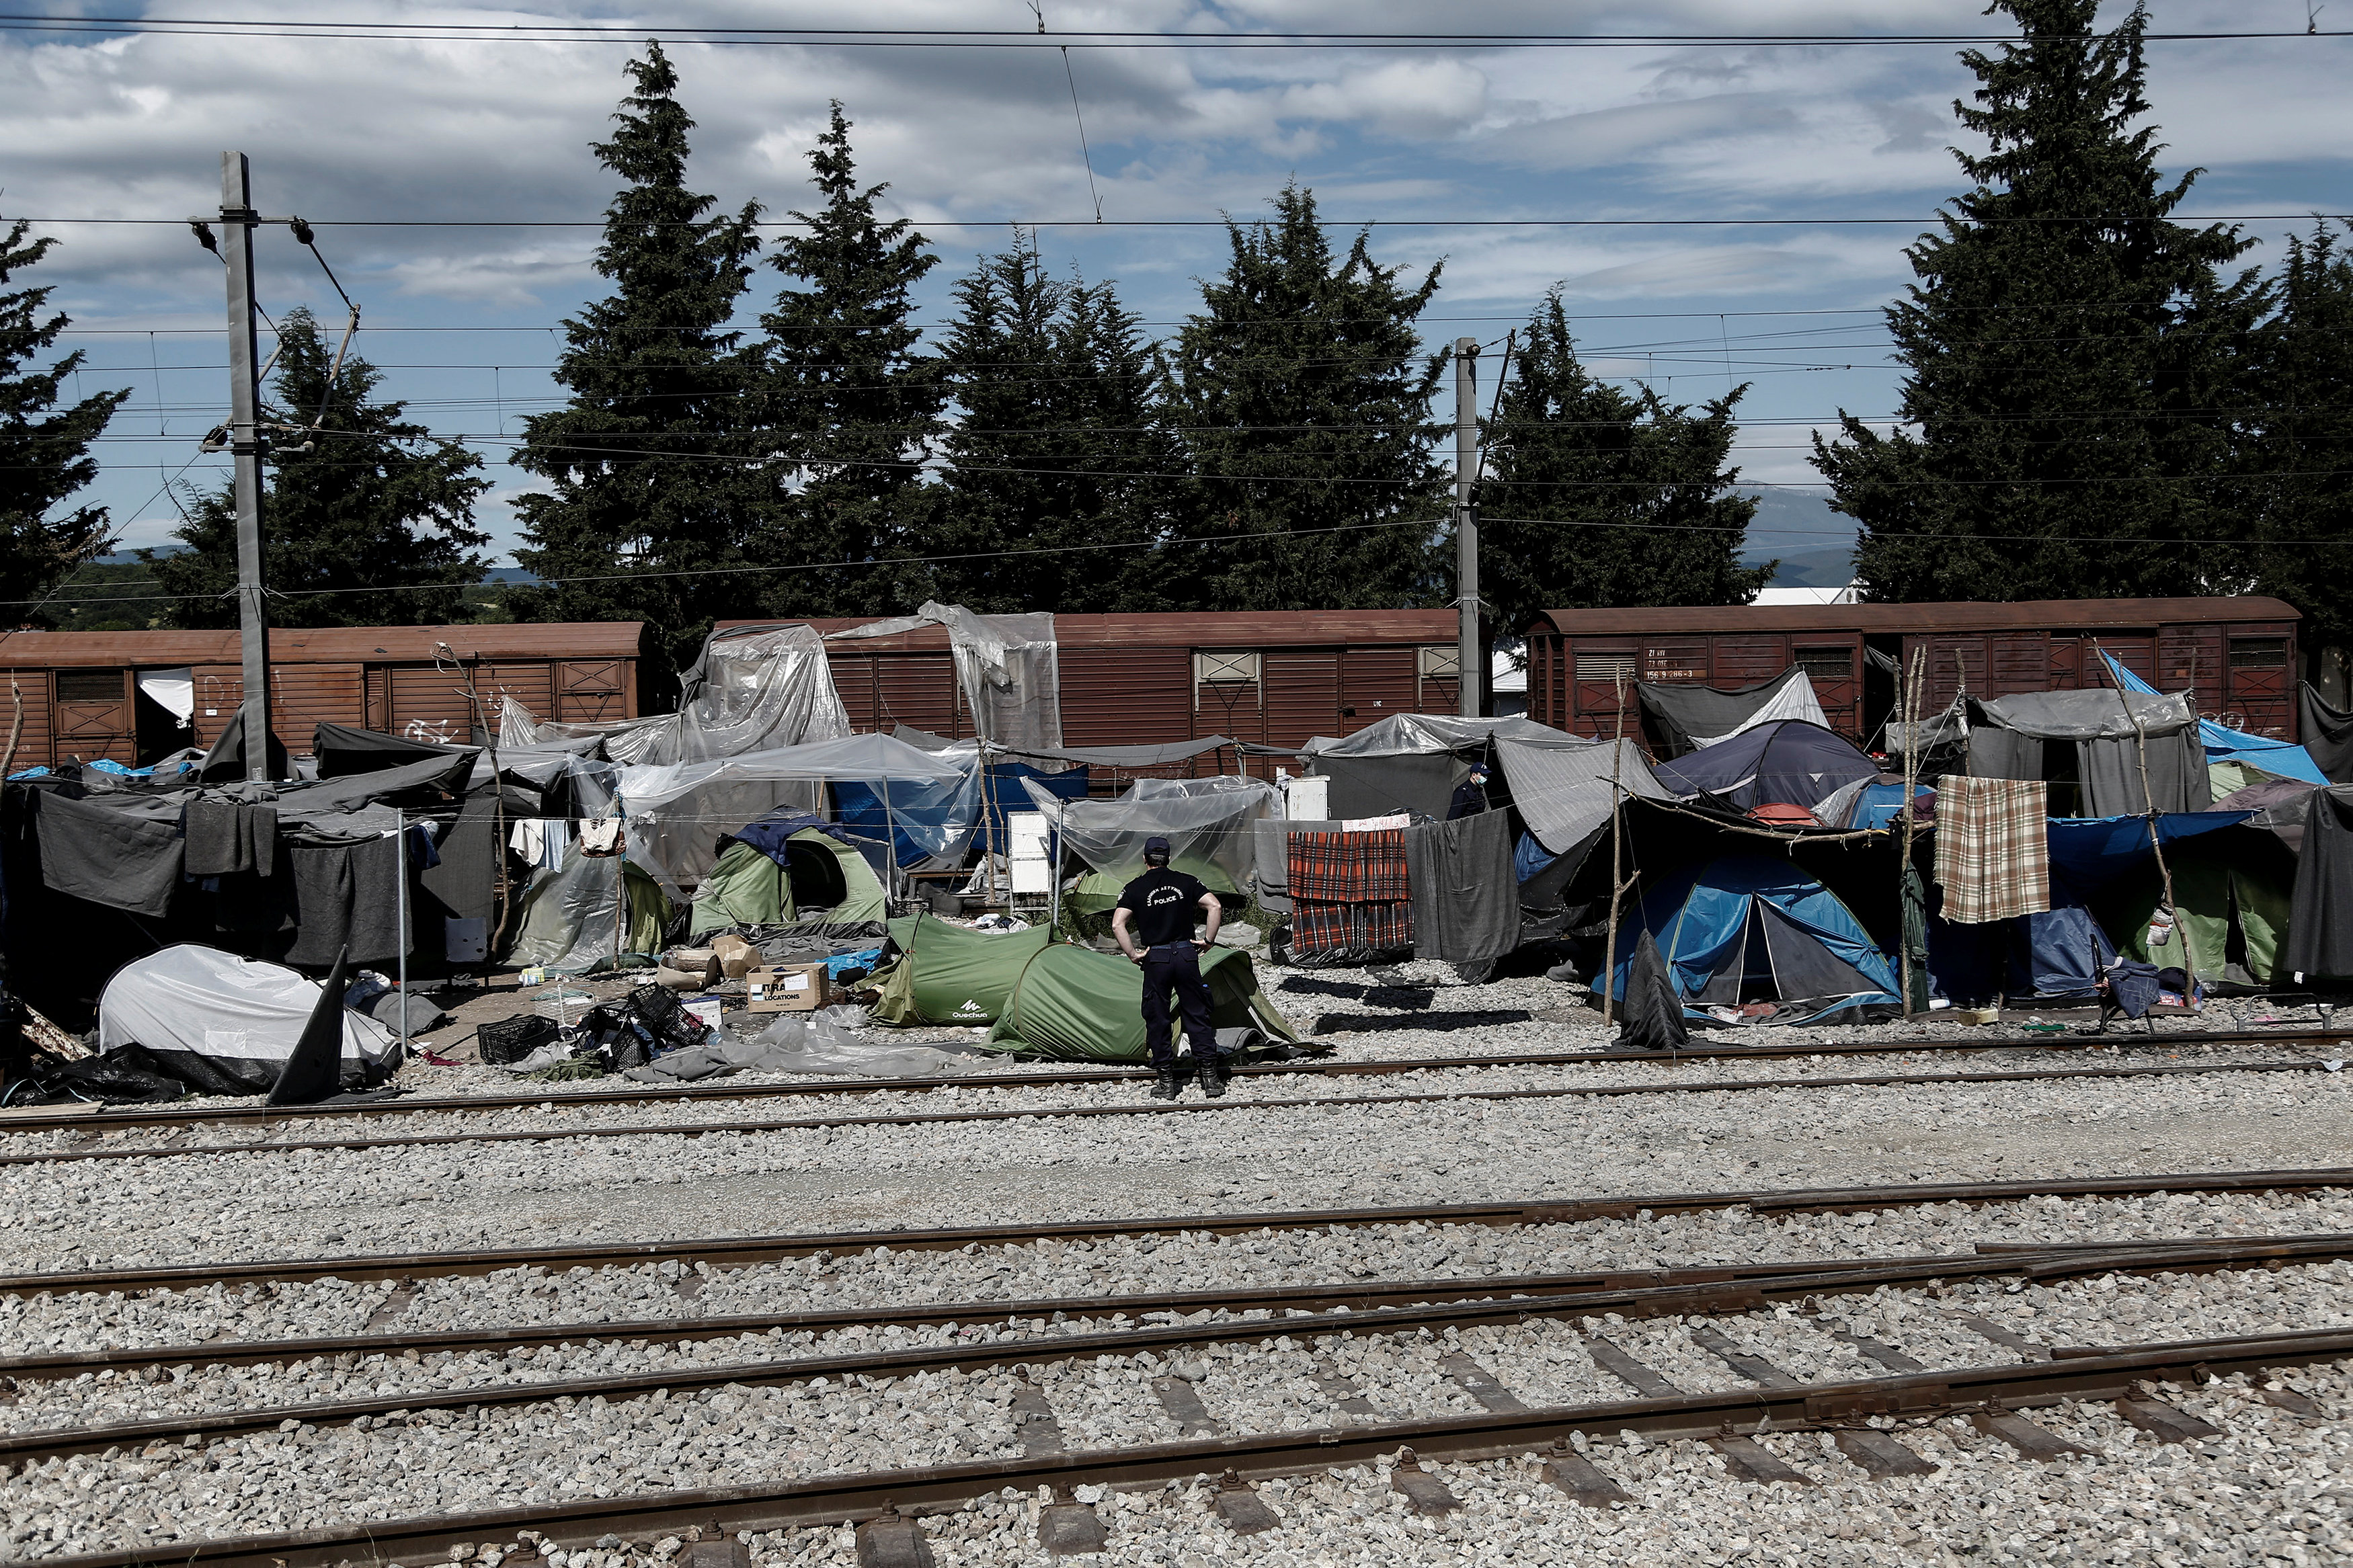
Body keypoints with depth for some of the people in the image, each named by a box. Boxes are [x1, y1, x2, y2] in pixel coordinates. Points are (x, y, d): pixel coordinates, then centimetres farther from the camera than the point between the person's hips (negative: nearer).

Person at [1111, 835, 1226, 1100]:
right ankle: (1211, 1078, 8)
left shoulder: (1134, 888, 0)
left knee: (1157, 1021, 8)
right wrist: (1207, 939, 2)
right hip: (1187, 955, 2)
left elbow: (1117, 924, -12)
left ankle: (1166, 1082, 9)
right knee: (1198, 1017, 9)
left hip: (1155, 959, -2)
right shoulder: (1186, 882, 5)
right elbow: (1215, 906, -6)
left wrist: (1133, 954, -3)